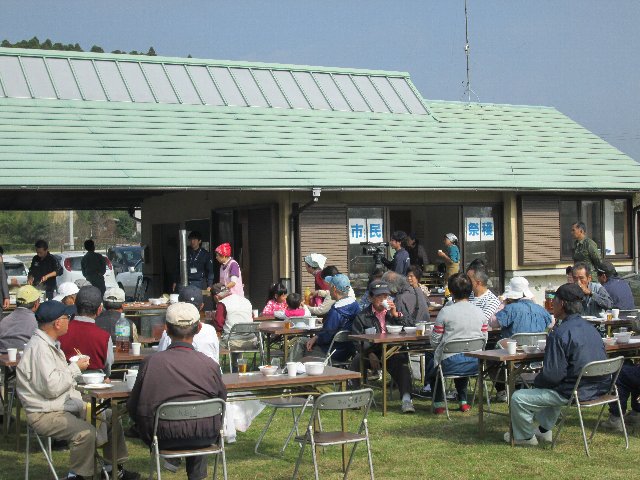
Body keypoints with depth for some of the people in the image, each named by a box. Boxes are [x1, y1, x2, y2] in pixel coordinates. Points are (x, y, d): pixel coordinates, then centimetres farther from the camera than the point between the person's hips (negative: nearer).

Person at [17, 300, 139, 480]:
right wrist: (75, 368, -14)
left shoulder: (49, 344, 13)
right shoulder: (39, 348, -21)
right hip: (45, 415, -11)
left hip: (66, 406, 11)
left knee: (110, 417, 11)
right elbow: (51, 387, -27)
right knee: (85, 432, -32)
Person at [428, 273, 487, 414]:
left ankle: (439, 403, 22)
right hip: (475, 364, 4)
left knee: (430, 367, 28)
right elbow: (484, 340, 6)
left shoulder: (445, 312, -14)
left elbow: (434, 342, -8)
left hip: (450, 364, -4)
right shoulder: (480, 312, -1)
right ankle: (463, 401, 33)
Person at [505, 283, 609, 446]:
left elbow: (553, 374, -20)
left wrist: (536, 382, 1)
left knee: (518, 398, -2)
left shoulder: (560, 334, -20)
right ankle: (544, 429, 40)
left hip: (576, 393, -9)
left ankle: (525, 436, 19)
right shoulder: (591, 328, 7)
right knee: (552, 389, 38)